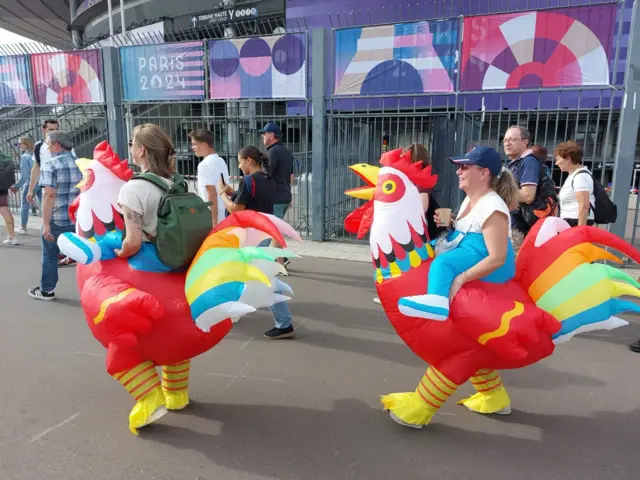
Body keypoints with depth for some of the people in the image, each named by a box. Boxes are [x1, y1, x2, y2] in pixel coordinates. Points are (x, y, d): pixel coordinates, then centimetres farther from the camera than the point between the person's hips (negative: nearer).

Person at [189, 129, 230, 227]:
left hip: (210, 218, -9)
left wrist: (214, 221, -20)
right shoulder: (221, 161, 11)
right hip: (225, 216, 9)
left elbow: (212, 194, -21)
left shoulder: (204, 165, -15)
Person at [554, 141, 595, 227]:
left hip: (577, 222, -10)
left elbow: (584, 206, -22)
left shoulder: (580, 176, -15)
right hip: (570, 221, 10)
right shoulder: (573, 174, 17)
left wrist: (580, 229, -24)